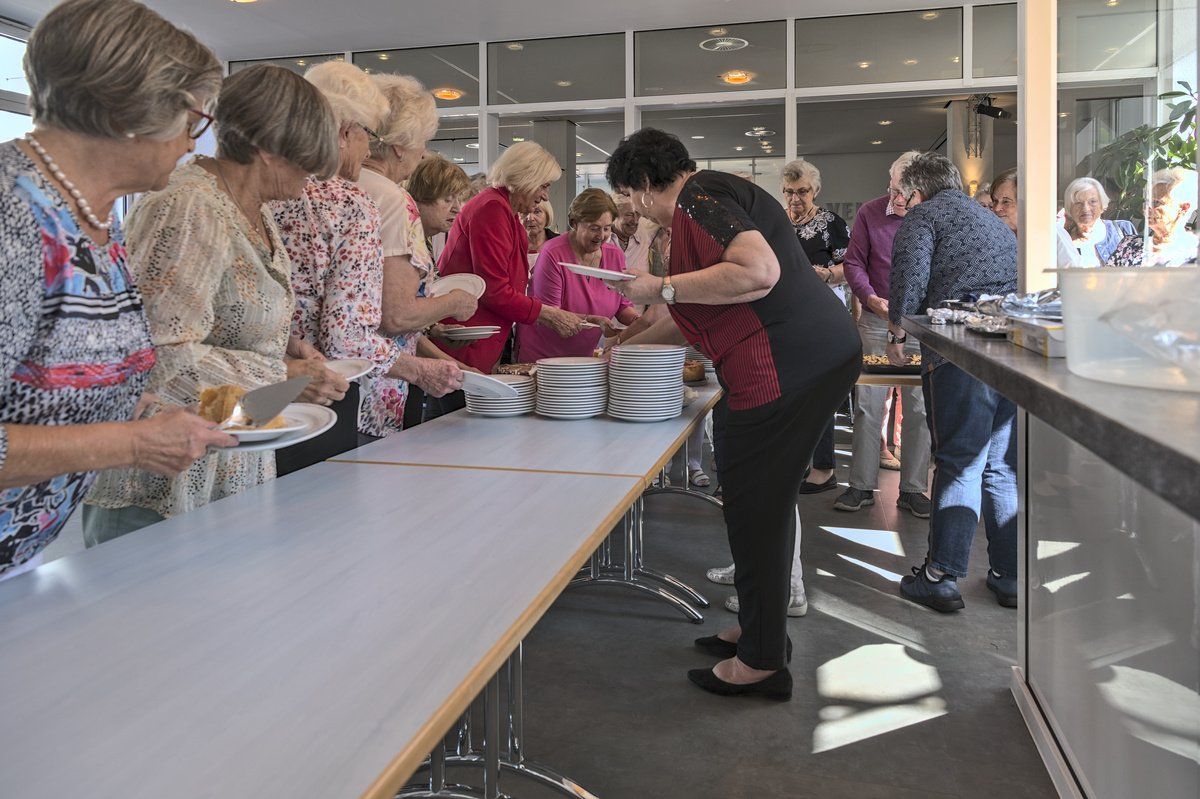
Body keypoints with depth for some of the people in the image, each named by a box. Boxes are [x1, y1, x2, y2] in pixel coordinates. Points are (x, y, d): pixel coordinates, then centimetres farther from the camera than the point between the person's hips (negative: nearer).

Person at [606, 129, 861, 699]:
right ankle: (759, 628, 33)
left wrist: (662, 287, -17)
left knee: (755, 505, -1)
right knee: (766, 498, 18)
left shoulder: (698, 199, -9)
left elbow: (759, 272, -26)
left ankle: (762, 661, 13)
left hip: (788, 364, -11)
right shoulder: (714, 194, 23)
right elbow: (706, 312, 29)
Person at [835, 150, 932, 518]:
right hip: (876, 321, 0)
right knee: (867, 405, 1)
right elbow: (853, 262, 3)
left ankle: (912, 489, 14)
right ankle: (862, 485, 11)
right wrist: (871, 298, -13)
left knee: (919, 408, 3)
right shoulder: (870, 213, 0)